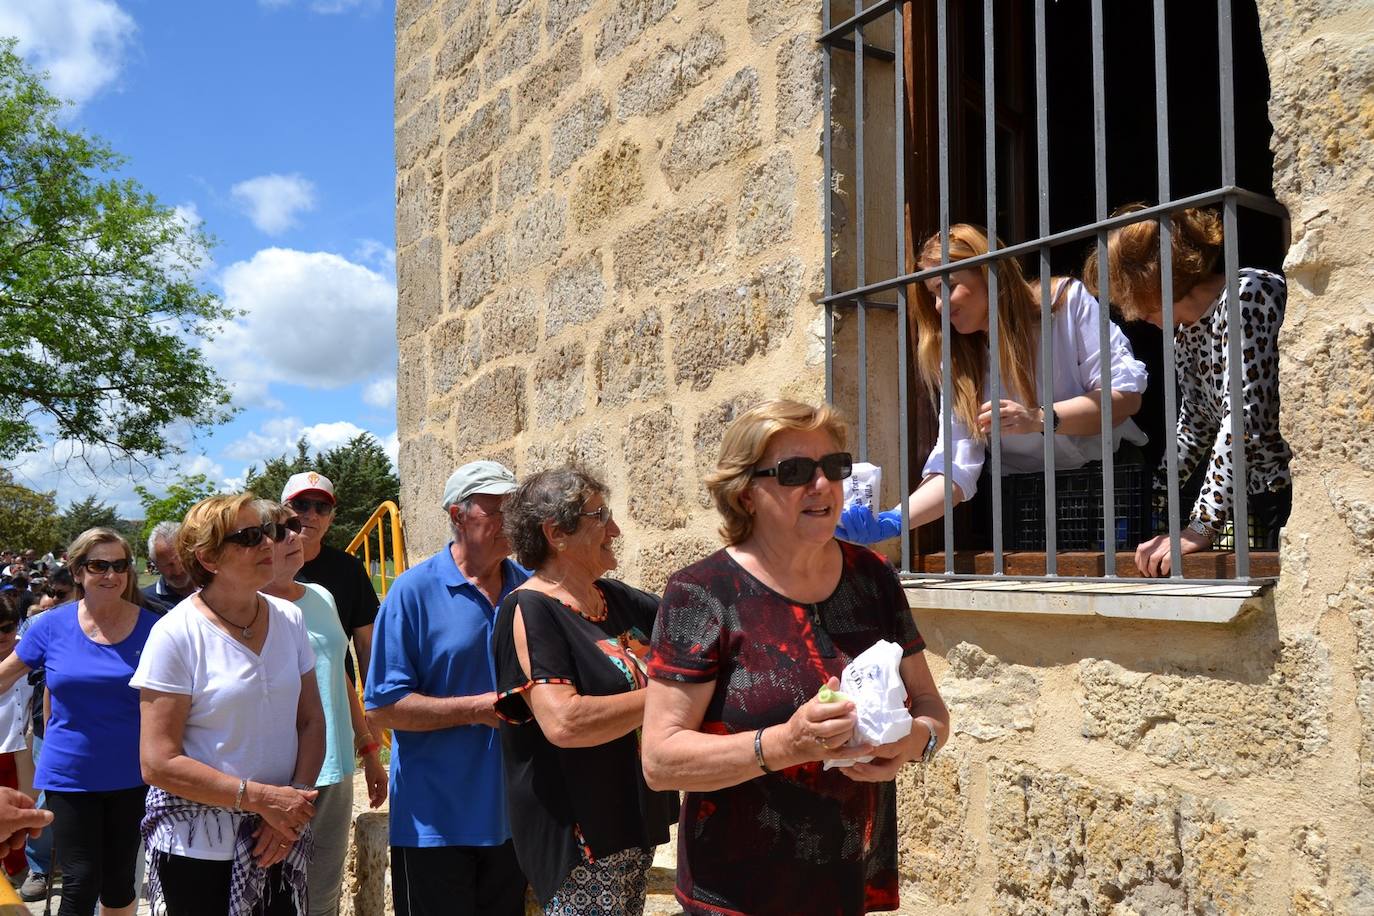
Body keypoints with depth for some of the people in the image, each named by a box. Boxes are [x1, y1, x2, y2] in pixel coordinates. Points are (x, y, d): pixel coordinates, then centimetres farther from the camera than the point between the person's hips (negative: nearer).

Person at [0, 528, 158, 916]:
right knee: (81, 884, -1)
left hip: (131, 776, 1)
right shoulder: (52, 625, -5)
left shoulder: (150, 627, -6)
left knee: (119, 880, 12)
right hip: (70, 776, 0)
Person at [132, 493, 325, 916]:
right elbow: (159, 763, -14)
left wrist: (295, 801, -9)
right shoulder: (177, 634, -12)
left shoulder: (289, 619, 2)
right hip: (198, 846, -4)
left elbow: (311, 722, 6)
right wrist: (262, 798, -18)